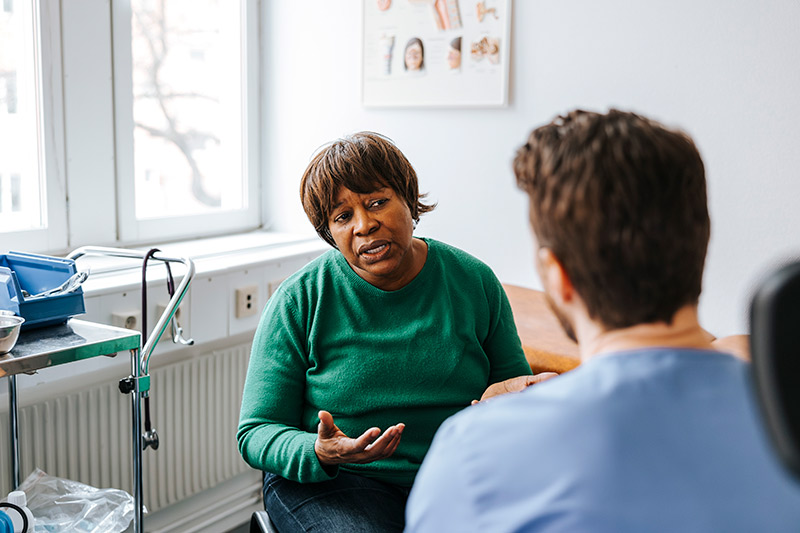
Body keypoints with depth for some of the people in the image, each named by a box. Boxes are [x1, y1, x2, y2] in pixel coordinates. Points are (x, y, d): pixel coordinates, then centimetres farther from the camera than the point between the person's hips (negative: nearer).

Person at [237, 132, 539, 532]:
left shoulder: (473, 282, 1)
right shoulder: (299, 301, -6)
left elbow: (512, 379, 12)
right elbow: (256, 432, -4)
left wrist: (508, 393, -13)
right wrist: (319, 454, -25)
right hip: (336, 482, -2)